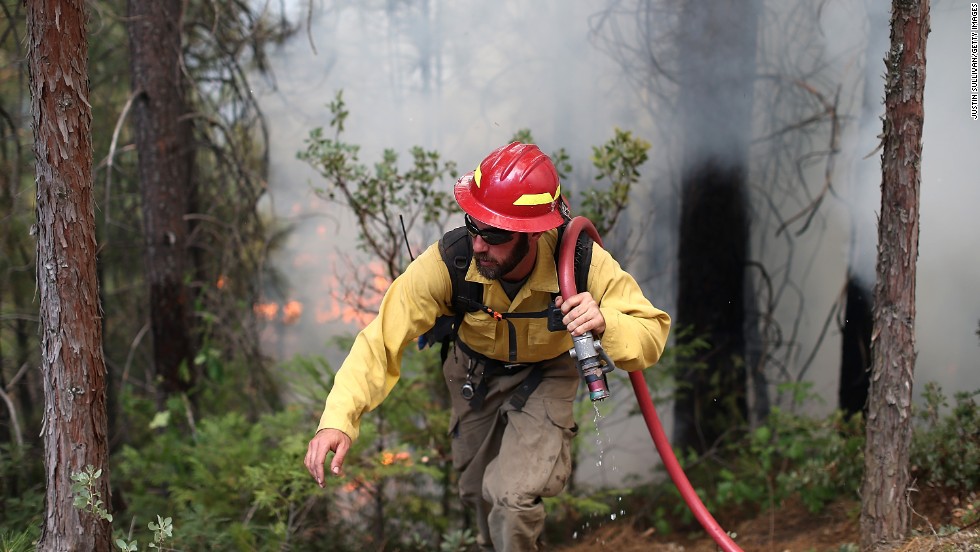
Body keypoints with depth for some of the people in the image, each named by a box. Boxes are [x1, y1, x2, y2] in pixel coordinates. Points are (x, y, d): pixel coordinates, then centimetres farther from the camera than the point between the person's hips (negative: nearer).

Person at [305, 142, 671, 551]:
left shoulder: (583, 264, -35)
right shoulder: (447, 264, -36)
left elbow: (652, 335, -29)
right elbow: (382, 340, -33)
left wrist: (604, 323, -53)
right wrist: (338, 420, -47)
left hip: (546, 375, -2)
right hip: (474, 375, 2)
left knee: (513, 496, -21)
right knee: (477, 492, 21)